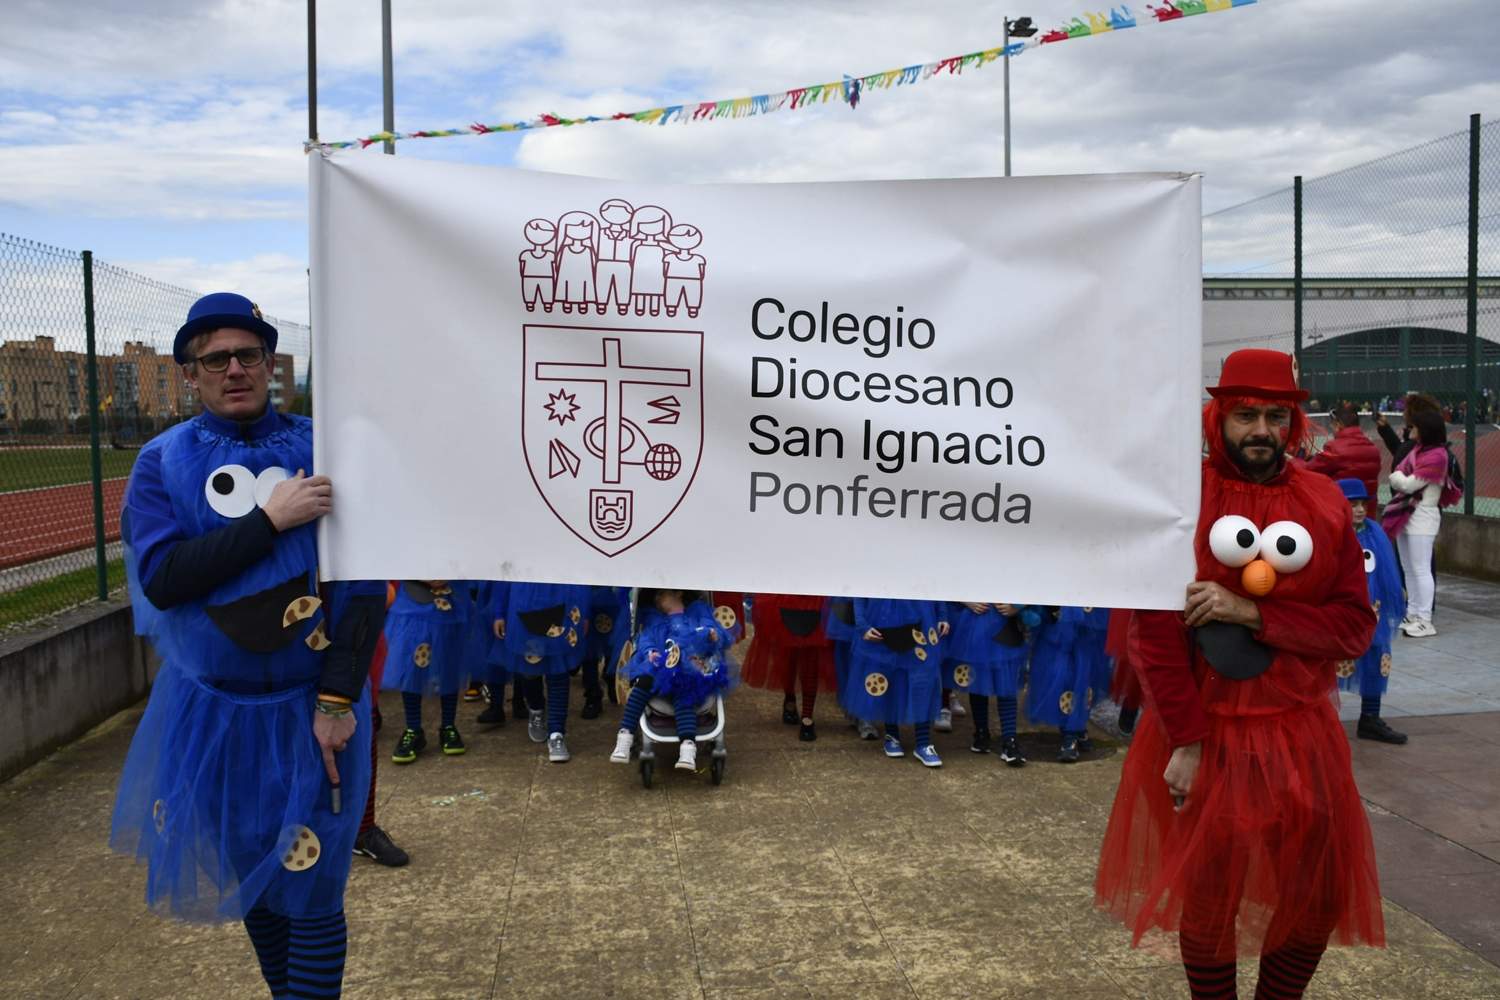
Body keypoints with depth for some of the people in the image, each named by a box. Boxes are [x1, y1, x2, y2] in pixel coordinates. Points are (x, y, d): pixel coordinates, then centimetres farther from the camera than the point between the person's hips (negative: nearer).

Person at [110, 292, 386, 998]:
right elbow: (159, 578, -14)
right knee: (249, 875, 18)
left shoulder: (321, 448, -4)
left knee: (310, 889, 2)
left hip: (310, 709, -2)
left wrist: (337, 698, -14)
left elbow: (365, 581, -9)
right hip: (211, 712, 2)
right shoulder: (161, 462, 0)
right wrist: (272, 521, -20)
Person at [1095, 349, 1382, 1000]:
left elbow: (1355, 626, -5)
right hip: (1202, 733, -3)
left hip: (1302, 733, 4)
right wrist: (1184, 742, -16)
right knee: (1208, 895, 10)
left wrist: (1251, 612, -20)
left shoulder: (1326, 503, 1)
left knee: (1321, 896, 13)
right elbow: (1156, 631, -13)